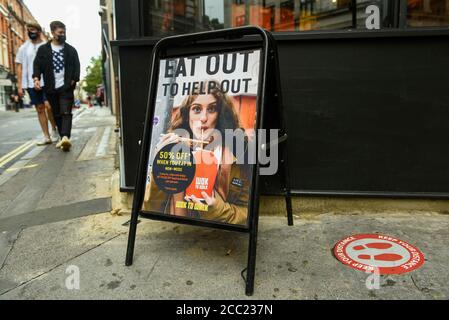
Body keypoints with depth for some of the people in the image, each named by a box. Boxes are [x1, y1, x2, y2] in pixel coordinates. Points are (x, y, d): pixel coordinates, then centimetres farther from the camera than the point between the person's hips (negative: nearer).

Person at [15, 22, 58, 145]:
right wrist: (20, 86, 3)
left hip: (47, 83, -3)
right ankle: (46, 136, 9)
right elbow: (20, 67, 10)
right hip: (31, 84, 3)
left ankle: (54, 130, 9)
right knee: (40, 109, 5)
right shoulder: (23, 48, 11)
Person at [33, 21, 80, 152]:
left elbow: (77, 66, 6)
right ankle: (63, 138, 15)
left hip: (66, 87, -2)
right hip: (51, 88, 2)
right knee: (56, 115, 7)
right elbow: (37, 65, 6)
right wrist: (36, 78, -11)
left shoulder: (71, 50, 8)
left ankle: (65, 138, -25)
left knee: (66, 113, -14)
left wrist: (73, 80, -7)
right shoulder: (43, 49, 9)